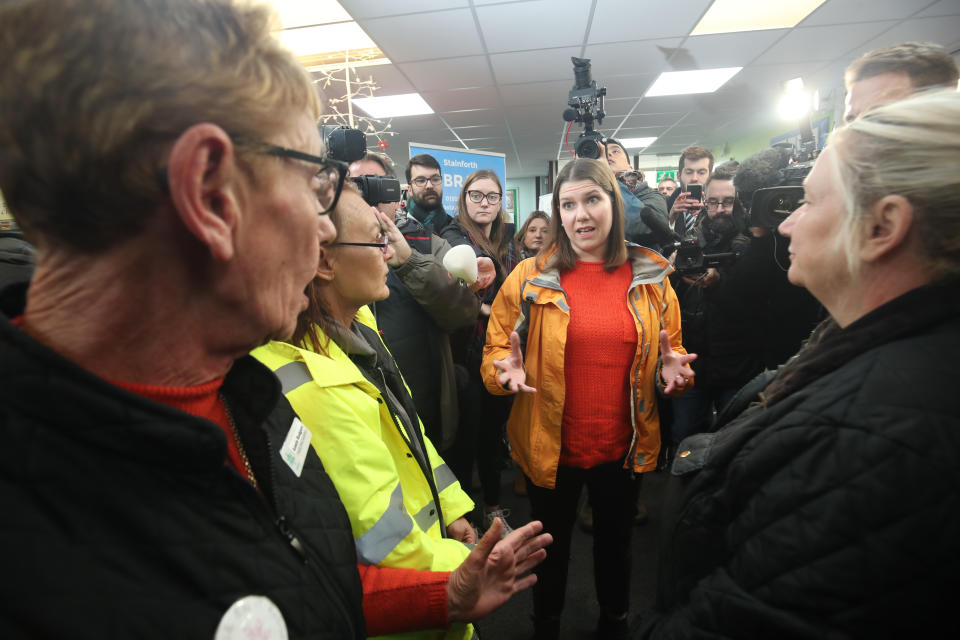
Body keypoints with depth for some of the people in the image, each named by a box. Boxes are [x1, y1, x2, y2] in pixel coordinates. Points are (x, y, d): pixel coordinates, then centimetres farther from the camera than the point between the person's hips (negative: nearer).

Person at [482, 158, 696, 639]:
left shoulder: (650, 276, -2)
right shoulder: (530, 278, -8)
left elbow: (669, 351, 8)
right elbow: (495, 351, -4)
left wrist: (672, 368, -14)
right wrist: (506, 370, -25)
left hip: (623, 447, 2)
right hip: (549, 446, -1)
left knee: (616, 542, 25)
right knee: (551, 547, 20)